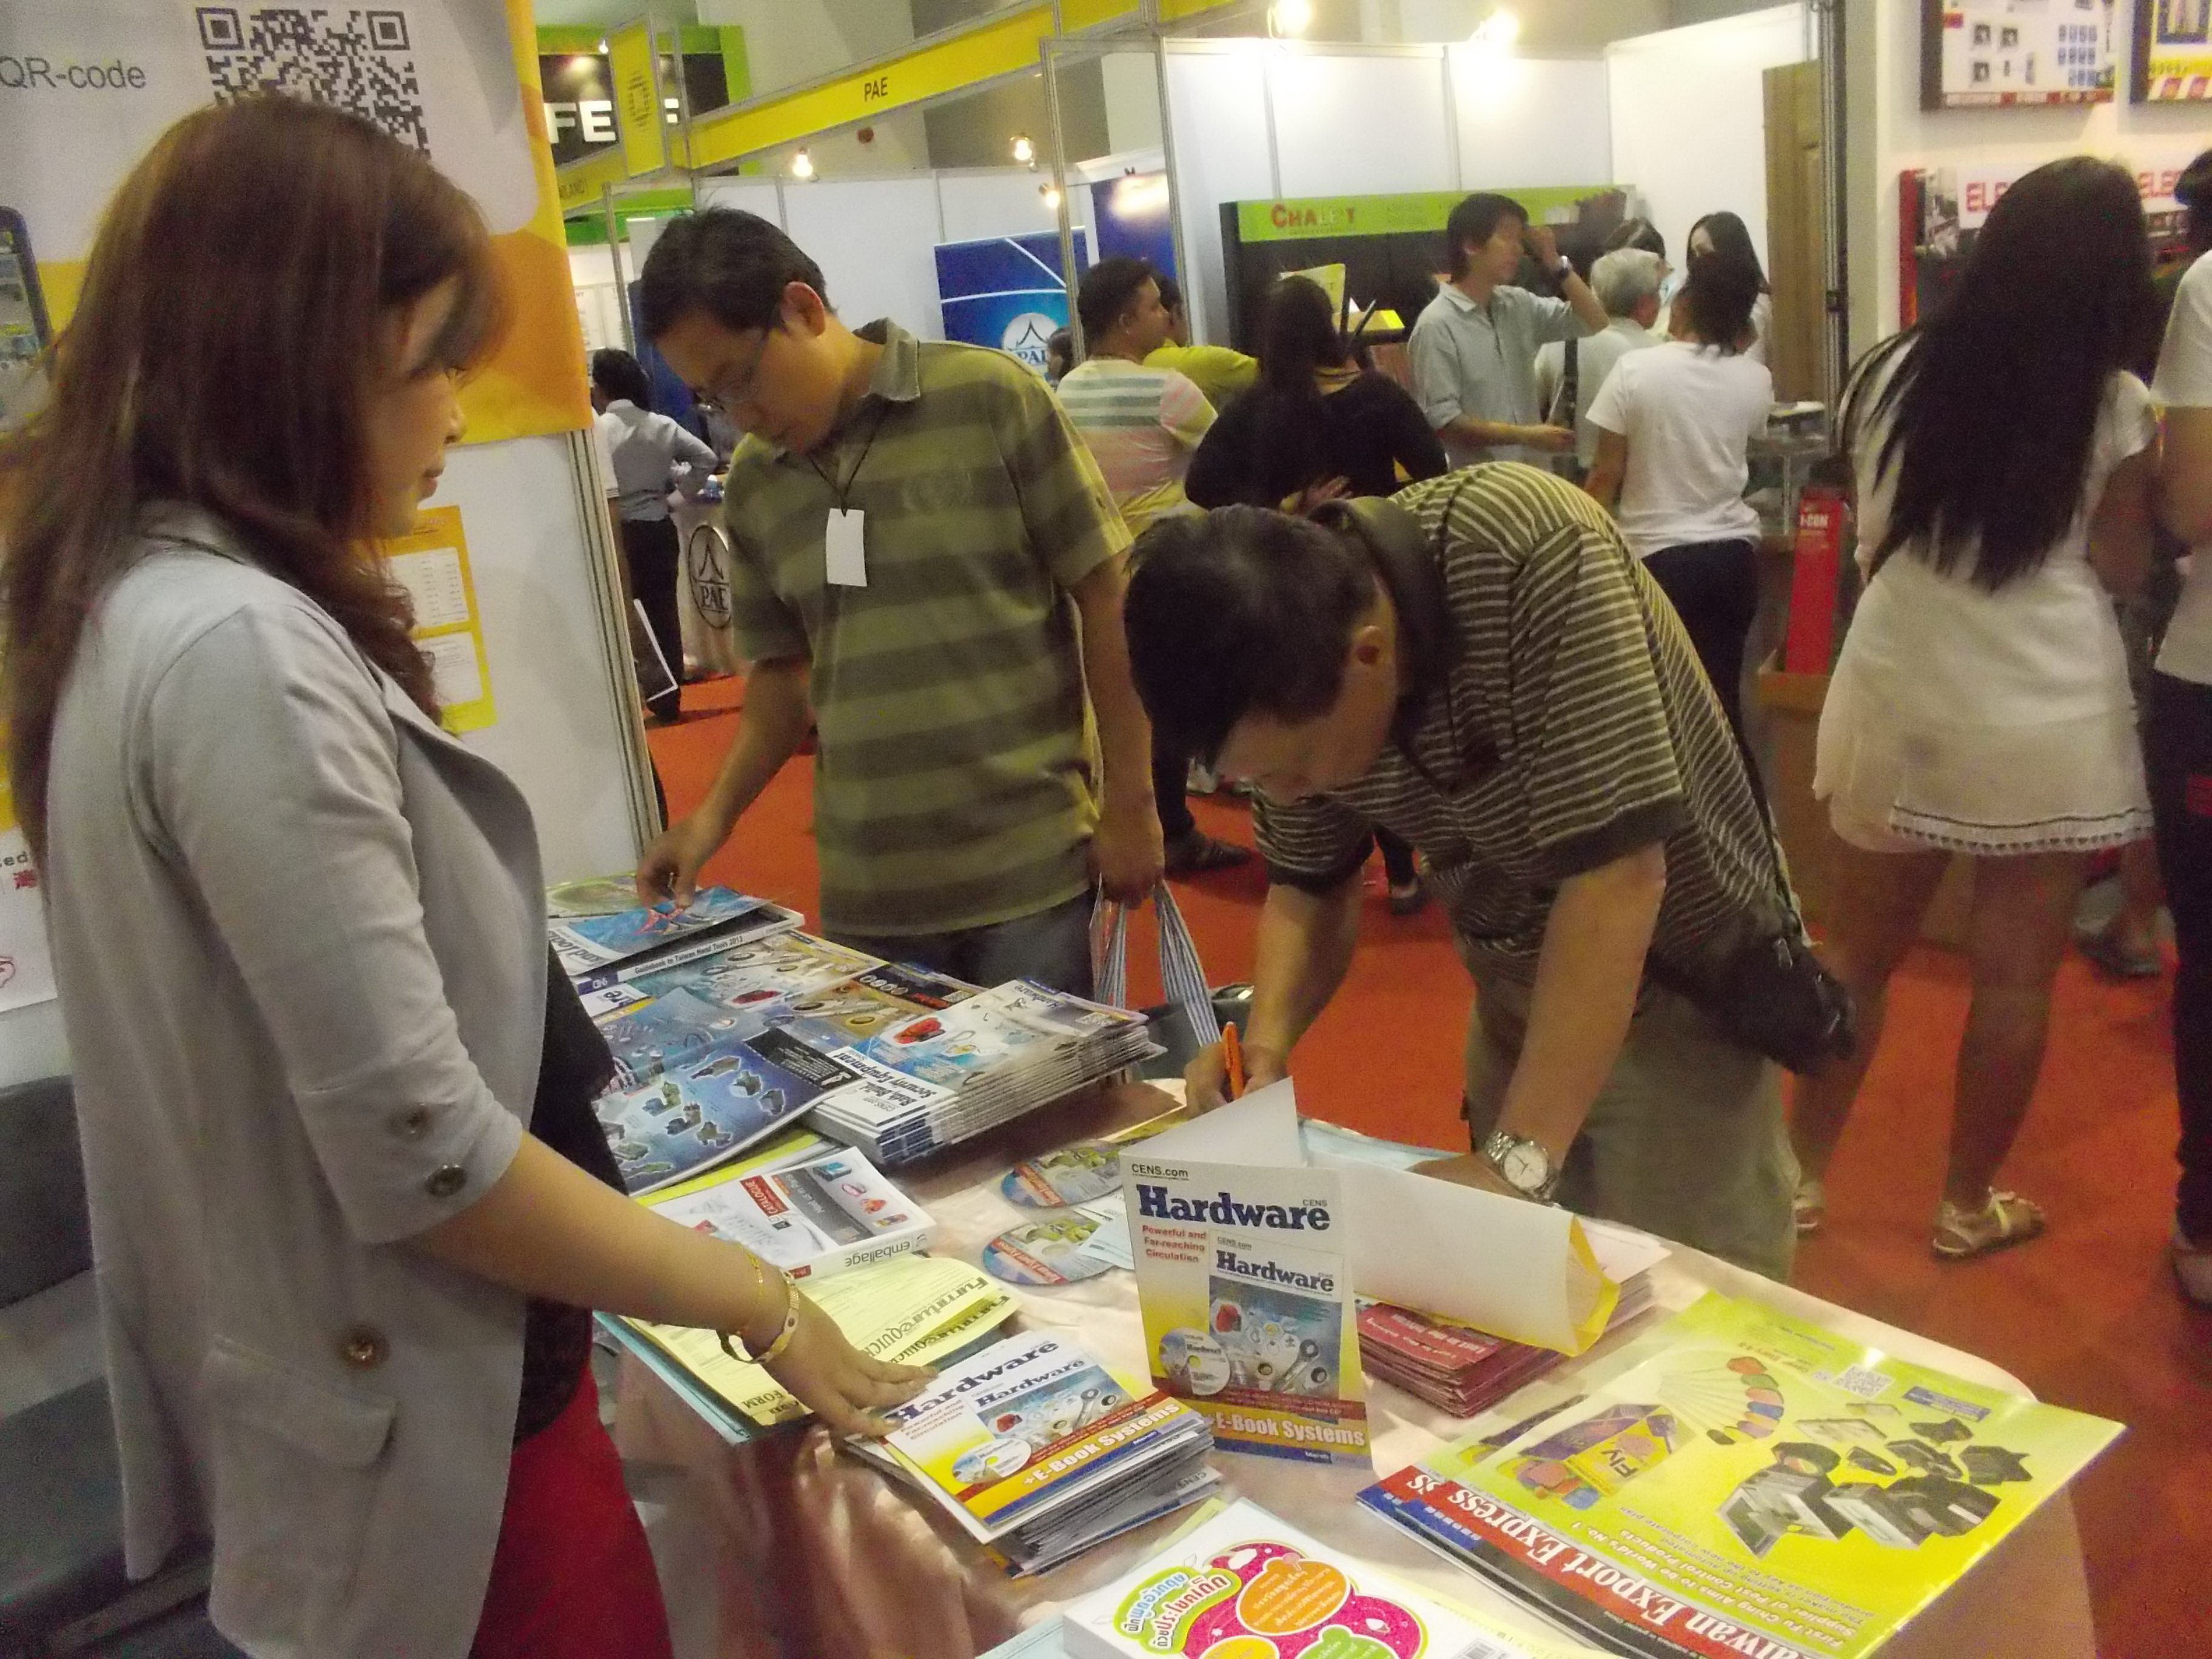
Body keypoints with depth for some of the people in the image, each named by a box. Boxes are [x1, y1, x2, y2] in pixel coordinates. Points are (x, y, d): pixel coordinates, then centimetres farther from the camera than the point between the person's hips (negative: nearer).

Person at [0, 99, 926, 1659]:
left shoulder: (132, 606, 4)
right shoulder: (240, 653, -27)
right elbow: (423, 1159, -27)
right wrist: (761, 1303, -16)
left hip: (323, 1375, 9)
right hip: (414, 1416, -9)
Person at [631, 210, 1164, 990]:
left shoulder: (994, 398, -5)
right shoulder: (751, 485, 7)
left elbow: (1107, 598, -4)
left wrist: (1130, 803, -5)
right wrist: (716, 814, 3)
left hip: (1029, 865, -3)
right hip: (865, 888, 4)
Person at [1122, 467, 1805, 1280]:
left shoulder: (1531, 552, -33)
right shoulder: (1290, 684, -15)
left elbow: (1617, 874, -34)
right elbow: (1310, 883, 0)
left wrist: (1517, 1159, -33)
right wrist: (1265, 1042, -19)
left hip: (1676, 979, -5)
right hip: (1516, 995, 5)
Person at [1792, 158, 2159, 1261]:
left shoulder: (1895, 373, 2)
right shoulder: (2113, 403, -7)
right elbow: (2123, 568, 1)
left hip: (1895, 702, 3)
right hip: (2046, 722, -3)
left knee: (1857, 952, 14)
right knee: (2015, 975, 9)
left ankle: (1803, 1174, 22)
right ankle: (1968, 1205, 22)